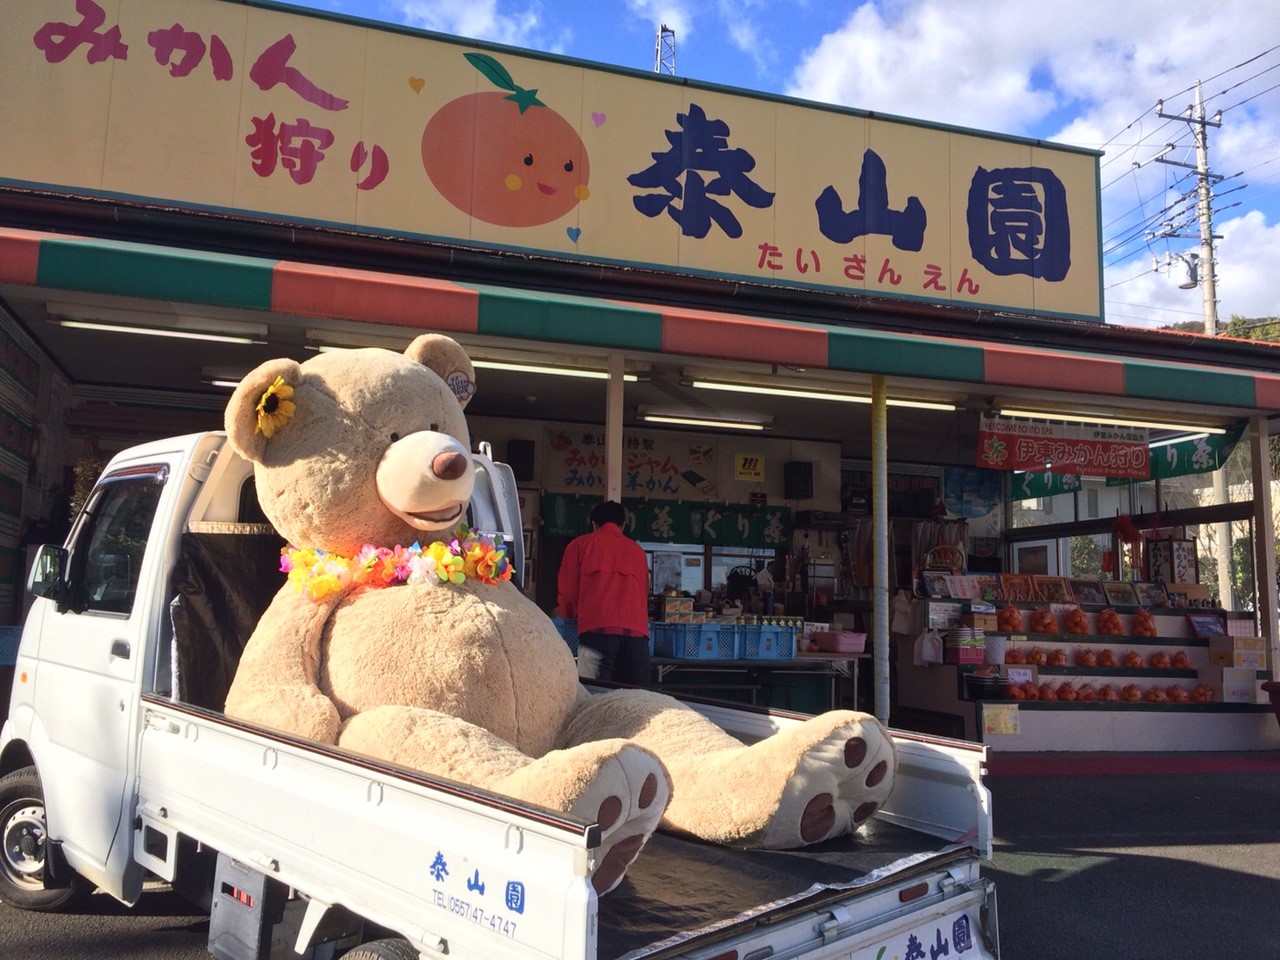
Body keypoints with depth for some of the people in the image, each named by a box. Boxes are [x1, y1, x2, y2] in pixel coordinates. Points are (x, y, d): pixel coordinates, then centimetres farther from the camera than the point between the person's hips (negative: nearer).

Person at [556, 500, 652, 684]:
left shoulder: (580, 544, 15)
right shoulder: (637, 550, 24)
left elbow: (567, 591, 13)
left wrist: (571, 614, 34)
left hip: (597, 629, -3)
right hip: (636, 631, 3)